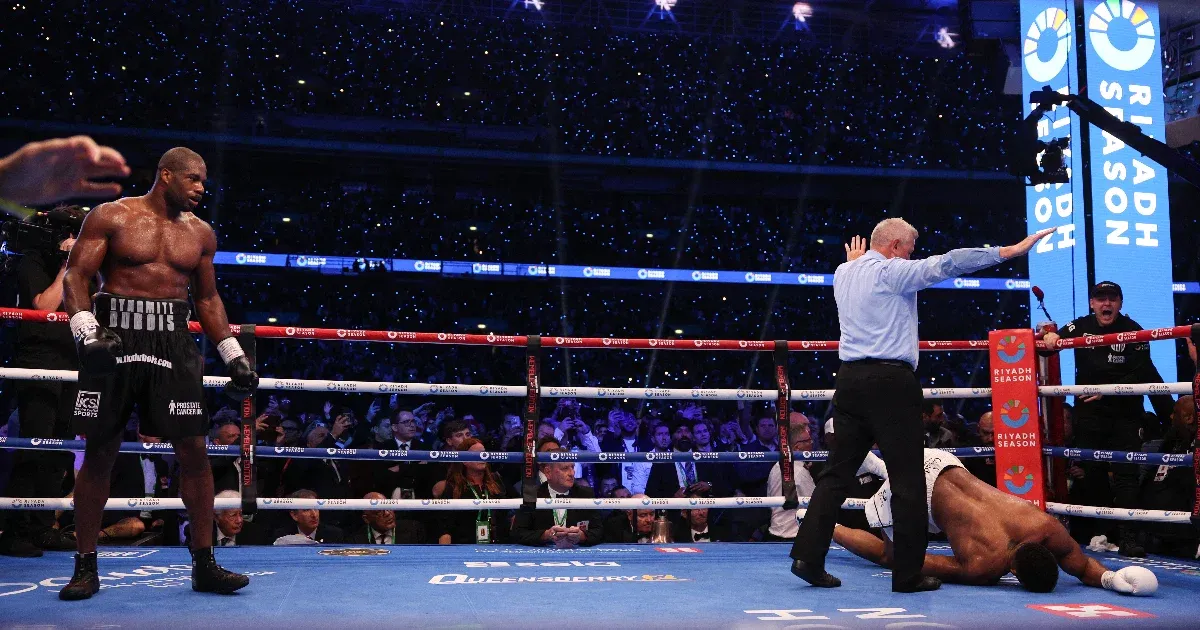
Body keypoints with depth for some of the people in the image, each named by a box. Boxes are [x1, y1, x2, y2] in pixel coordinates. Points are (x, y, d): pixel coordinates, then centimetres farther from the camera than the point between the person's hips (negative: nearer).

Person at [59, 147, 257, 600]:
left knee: (194, 450, -3)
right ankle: (85, 567, 15)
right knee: (99, 453, 2)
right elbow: (75, 276, -3)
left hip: (173, 343, 3)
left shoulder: (200, 233, 13)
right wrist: (86, 331, -20)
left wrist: (233, 355, 13)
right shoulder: (111, 216, 1)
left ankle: (203, 564, 6)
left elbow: (208, 298, 19)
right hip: (114, 339, -3)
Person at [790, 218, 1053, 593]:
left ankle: (808, 557, 5)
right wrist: (1009, 251, -12)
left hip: (850, 379, 7)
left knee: (837, 473, 9)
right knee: (908, 480, 0)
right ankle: (908, 575, 4)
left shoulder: (843, 273, 16)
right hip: (891, 382, -7)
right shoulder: (892, 271, -4)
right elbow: (946, 264, -13)